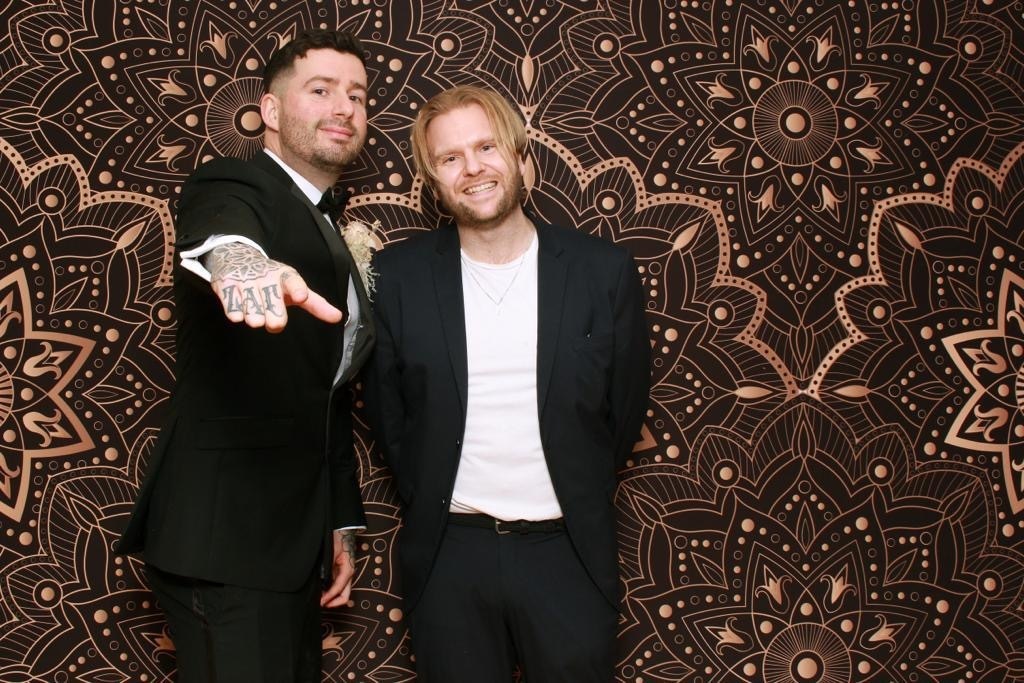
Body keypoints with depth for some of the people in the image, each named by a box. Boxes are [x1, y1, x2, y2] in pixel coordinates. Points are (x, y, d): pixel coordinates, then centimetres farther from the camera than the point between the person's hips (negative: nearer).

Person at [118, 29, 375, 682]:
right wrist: (240, 258, -57)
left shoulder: (330, 236, 18)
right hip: (225, 534, -8)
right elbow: (218, 232, -34)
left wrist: (342, 524, 17)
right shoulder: (232, 185, -7)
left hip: (294, 533, 9)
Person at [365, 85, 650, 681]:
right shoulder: (398, 275, -4)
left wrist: (579, 508, 8)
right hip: (448, 556, 1)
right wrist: (432, 506, 7)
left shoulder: (604, 271, -5)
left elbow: (625, 409, 5)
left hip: (567, 553, 0)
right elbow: (386, 409, 6)